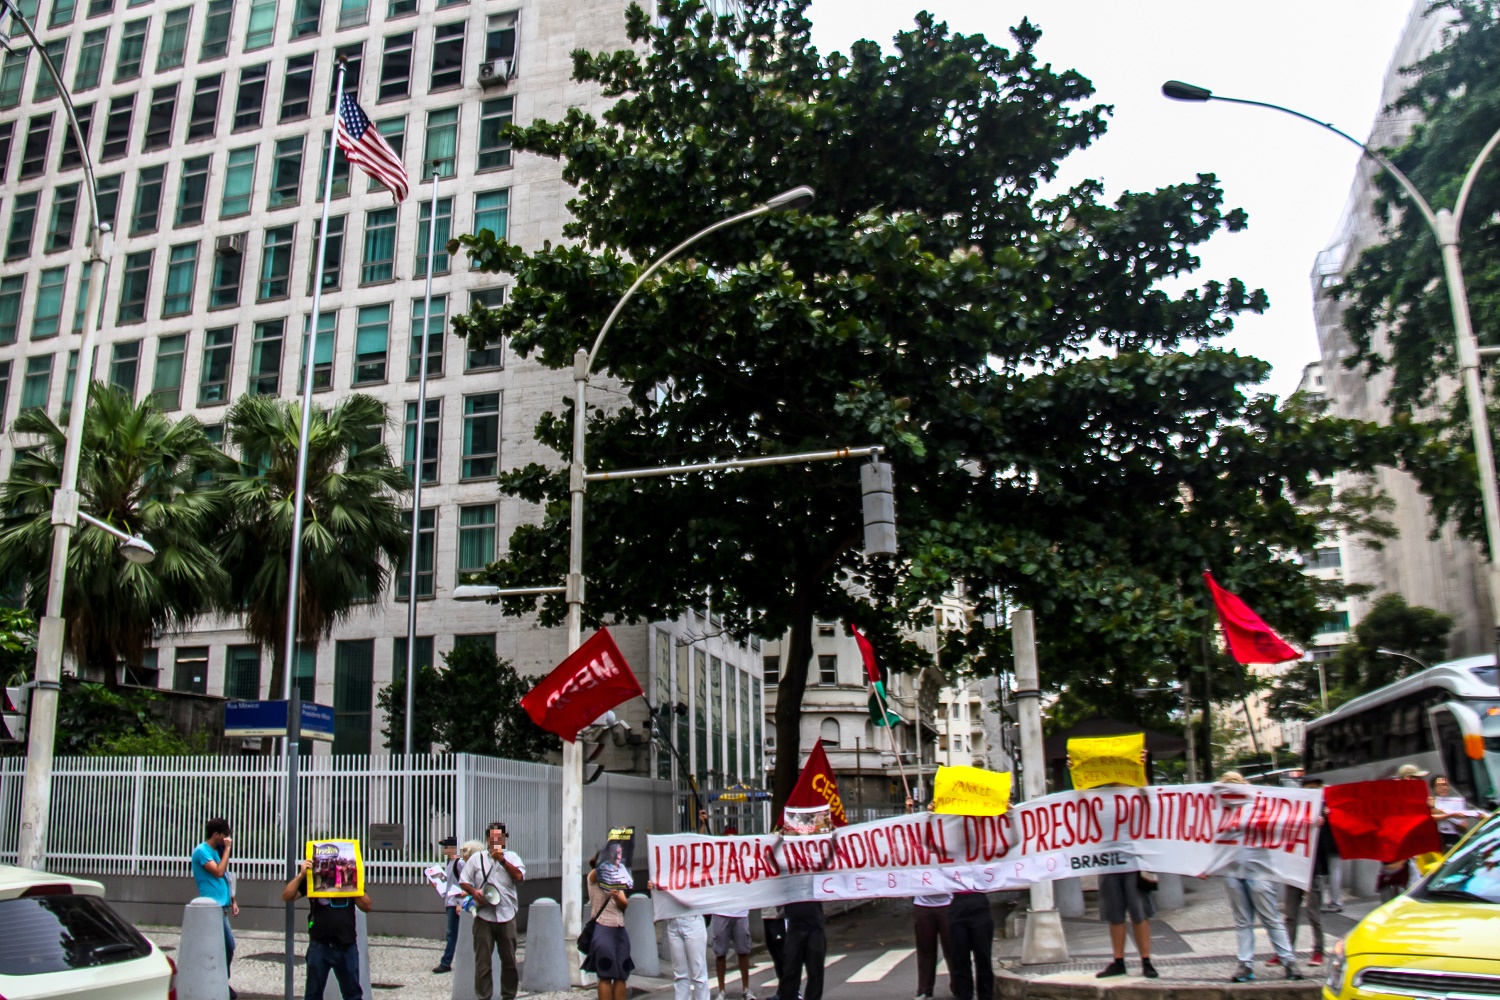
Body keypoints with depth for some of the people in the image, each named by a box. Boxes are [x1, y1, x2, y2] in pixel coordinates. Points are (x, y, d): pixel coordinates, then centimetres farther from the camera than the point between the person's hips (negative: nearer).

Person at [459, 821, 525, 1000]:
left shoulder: (512, 857, 9)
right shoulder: (476, 858, 9)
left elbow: (519, 876, -5)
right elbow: (463, 881, 8)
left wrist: (502, 860, -12)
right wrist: (474, 892, -11)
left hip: (507, 916, 1)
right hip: (483, 916, -1)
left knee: (509, 960, 7)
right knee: (482, 960, -2)